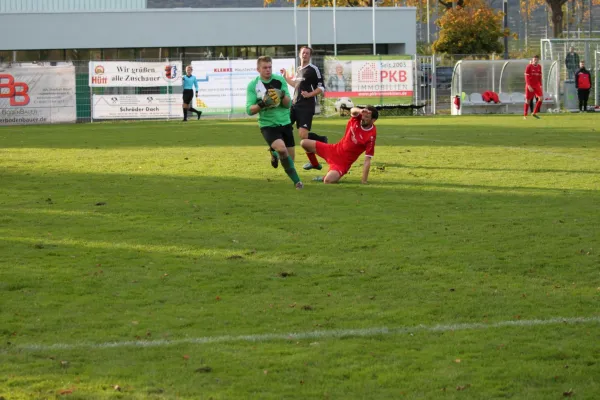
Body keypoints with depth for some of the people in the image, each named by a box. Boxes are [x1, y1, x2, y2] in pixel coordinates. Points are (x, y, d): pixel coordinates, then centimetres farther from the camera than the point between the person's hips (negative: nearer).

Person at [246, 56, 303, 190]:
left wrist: (282, 96, -25)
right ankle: (296, 180, -16)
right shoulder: (253, 85, -6)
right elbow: (249, 110, -9)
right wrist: (261, 104, -27)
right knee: (281, 148, -28)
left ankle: (275, 154, 43)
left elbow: (288, 104, -4)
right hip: (268, 125, -3)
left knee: (290, 156, 7)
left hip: (285, 123, 3)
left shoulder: (280, 80, -2)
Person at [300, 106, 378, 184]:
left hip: (343, 162, -6)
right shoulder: (357, 118, -10)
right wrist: (360, 111, -56)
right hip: (335, 149, 6)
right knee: (304, 143, 7)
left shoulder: (371, 136, -23)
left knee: (328, 181, -30)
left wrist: (364, 181, -28)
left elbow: (367, 161, -24)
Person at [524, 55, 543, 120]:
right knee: (528, 100, -1)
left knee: (541, 98, -10)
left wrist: (540, 85, 11)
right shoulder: (529, 67, -9)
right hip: (530, 86, -5)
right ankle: (525, 115, 9)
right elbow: (526, 77, -12)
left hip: (537, 85, 5)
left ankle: (534, 113, 0)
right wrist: (529, 86, -20)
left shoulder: (539, 67, 7)